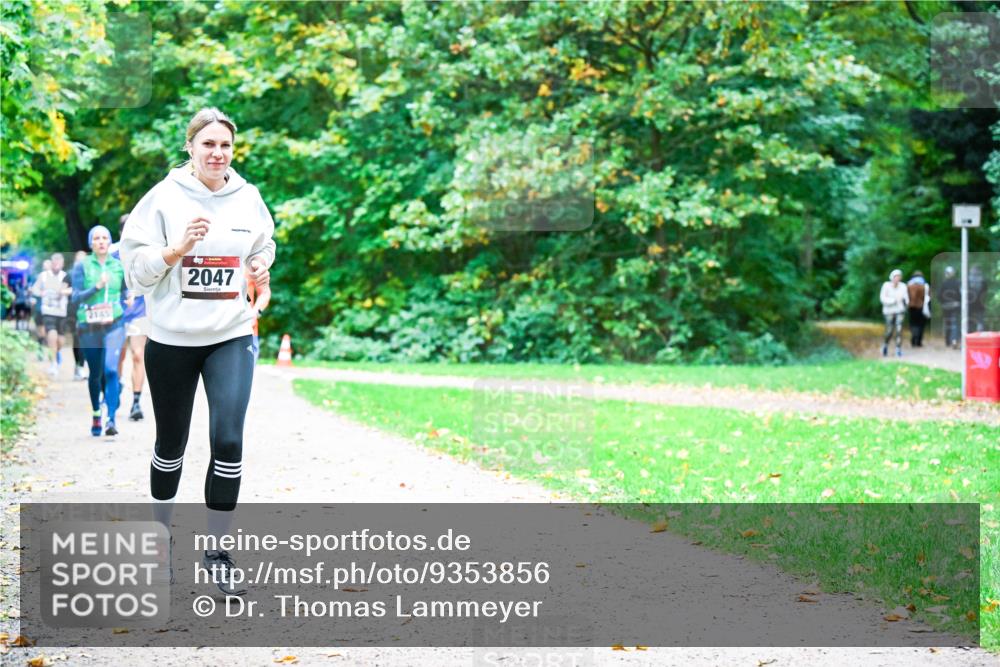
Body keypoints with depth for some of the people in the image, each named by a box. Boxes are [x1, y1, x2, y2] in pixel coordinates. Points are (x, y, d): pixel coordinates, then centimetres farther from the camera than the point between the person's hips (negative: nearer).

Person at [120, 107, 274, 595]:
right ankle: (161, 534, 36)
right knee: (171, 444, 13)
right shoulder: (164, 198, -7)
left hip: (232, 338, 1)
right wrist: (178, 249, -22)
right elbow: (135, 267, -8)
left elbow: (263, 248, 19)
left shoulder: (248, 198, 2)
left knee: (228, 441, -11)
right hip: (171, 338, -1)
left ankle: (216, 550, 2)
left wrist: (260, 268, -2)